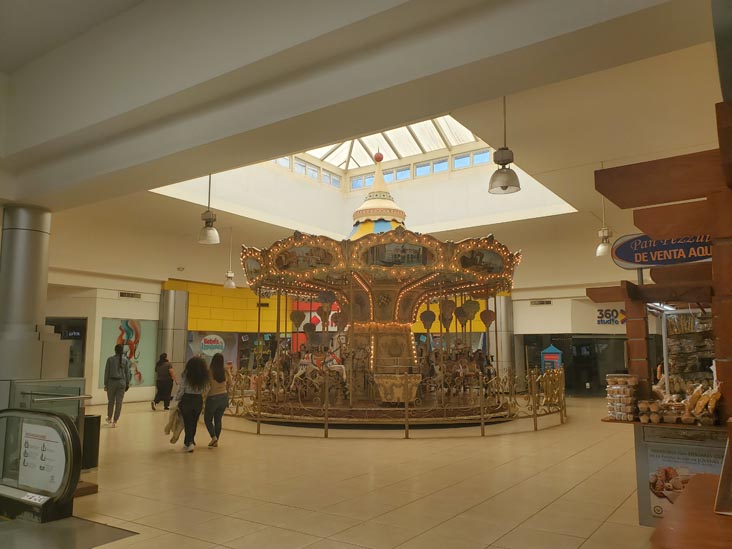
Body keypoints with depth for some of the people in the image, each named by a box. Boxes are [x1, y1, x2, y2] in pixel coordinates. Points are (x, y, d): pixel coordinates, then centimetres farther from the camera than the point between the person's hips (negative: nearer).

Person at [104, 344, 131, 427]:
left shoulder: (110, 359, -3)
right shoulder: (125, 360, -1)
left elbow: (107, 372, -1)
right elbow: (127, 373, 1)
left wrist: (105, 383, 6)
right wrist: (127, 384, 9)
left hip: (112, 382, 0)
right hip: (122, 382, 0)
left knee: (111, 401, 17)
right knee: (119, 402, 3)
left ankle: (109, 418, 34)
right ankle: (115, 421, 3)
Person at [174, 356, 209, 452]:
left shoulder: (186, 375, -12)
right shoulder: (204, 376, -4)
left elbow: (181, 389, -9)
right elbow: (205, 389, -6)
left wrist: (177, 399, 4)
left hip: (187, 399, -3)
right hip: (198, 400, 3)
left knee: (188, 422, 7)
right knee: (194, 422, 17)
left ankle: (189, 442, -3)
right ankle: (189, 442, 30)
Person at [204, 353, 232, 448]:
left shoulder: (209, 371, -17)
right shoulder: (226, 371, -5)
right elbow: (230, 384, 8)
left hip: (212, 397, -4)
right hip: (224, 397, 4)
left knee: (207, 419, 14)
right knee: (218, 419, 15)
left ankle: (213, 437, -1)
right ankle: (216, 441, 19)